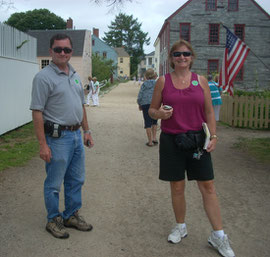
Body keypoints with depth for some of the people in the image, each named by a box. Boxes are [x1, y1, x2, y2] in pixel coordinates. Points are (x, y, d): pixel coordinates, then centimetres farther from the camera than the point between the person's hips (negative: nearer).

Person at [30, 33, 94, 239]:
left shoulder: (75, 76, 12)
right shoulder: (44, 77, -12)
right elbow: (37, 112, -15)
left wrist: (87, 131, 16)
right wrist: (42, 144, -19)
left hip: (76, 135, 8)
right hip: (57, 137, -7)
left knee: (76, 180, 16)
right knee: (54, 183, 5)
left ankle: (72, 215, 32)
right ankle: (53, 220, 22)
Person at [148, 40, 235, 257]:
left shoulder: (201, 81, 5)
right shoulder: (163, 81, 3)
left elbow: (209, 112, 7)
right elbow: (152, 110, 8)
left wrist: (213, 136, -3)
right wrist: (160, 113, -15)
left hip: (197, 140, 0)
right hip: (172, 141, 0)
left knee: (208, 186, 2)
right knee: (177, 187, 9)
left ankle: (218, 235, 13)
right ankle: (180, 227, 30)